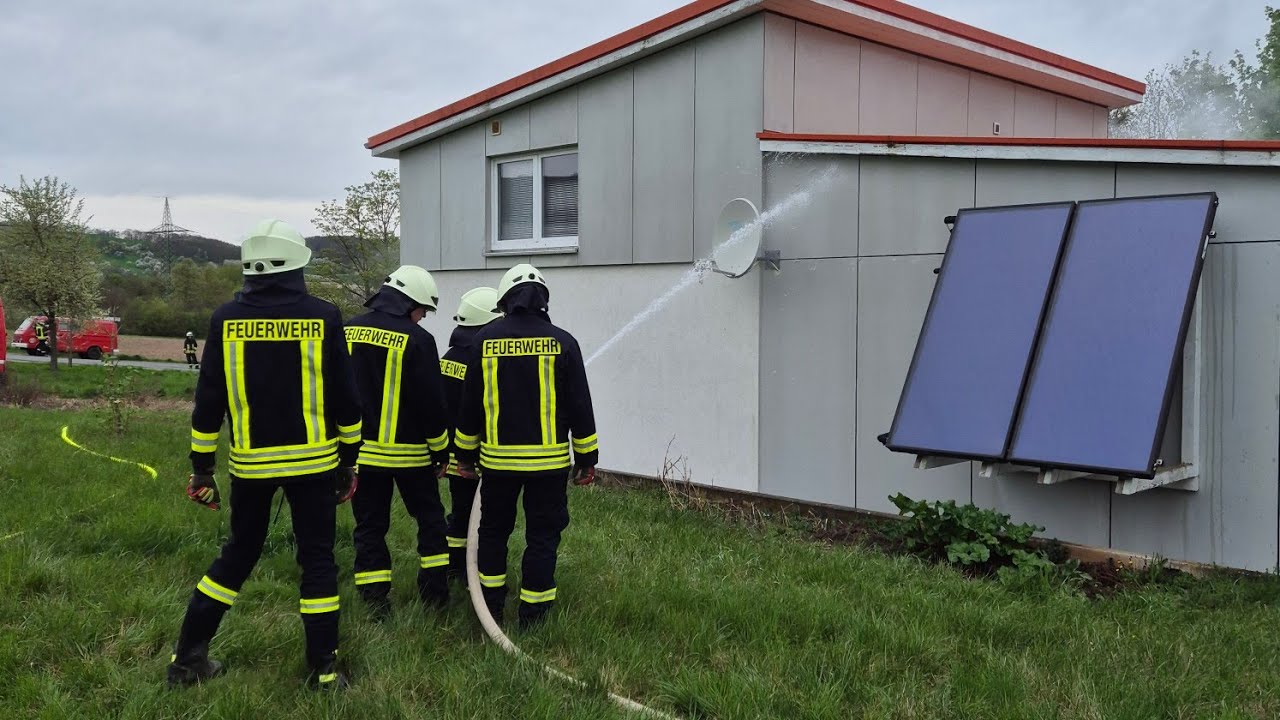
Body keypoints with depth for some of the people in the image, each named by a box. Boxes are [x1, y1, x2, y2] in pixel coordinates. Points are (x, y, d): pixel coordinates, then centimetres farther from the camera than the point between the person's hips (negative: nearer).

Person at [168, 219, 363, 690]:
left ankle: (188, 658, 23)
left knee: (238, 554, 18)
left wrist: (201, 468, 9)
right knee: (317, 560, 8)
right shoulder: (323, 317, -7)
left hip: (250, 464, 2)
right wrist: (349, 461, 8)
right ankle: (323, 669, 11)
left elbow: (208, 402, 0)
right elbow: (345, 399, -3)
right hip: (312, 461, -2)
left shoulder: (226, 320, -3)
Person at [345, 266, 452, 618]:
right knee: (430, 517, 14)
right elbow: (431, 403, -11)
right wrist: (441, 450, 1)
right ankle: (434, 590, 16)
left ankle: (375, 599, 10)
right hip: (408, 452, -4)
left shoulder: (348, 333, 2)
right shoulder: (417, 340, -14)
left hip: (361, 450, 4)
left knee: (370, 524, 10)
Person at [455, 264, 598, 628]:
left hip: (498, 459, 2)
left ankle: (492, 605, 25)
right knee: (542, 536, 7)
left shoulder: (485, 341, -1)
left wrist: (465, 454, 15)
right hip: (549, 461, -1)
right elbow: (580, 407, -3)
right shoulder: (562, 342, -5)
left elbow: (470, 405, 5)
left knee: (493, 530, 17)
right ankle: (532, 613, 10)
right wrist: (586, 459, 5)